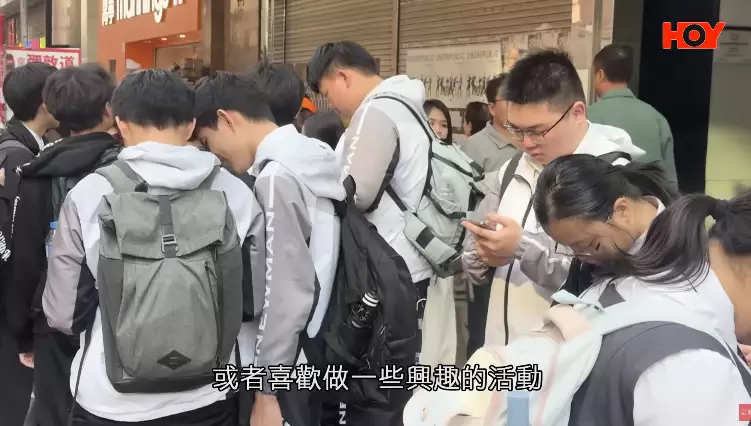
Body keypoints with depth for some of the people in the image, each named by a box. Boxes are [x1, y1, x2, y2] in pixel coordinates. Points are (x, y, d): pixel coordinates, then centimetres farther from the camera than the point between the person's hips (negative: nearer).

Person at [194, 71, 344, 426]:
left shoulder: (276, 176, -19)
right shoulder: (311, 158, 7)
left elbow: (285, 291, -21)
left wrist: (267, 388, -15)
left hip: (290, 364, -8)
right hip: (315, 353, 8)